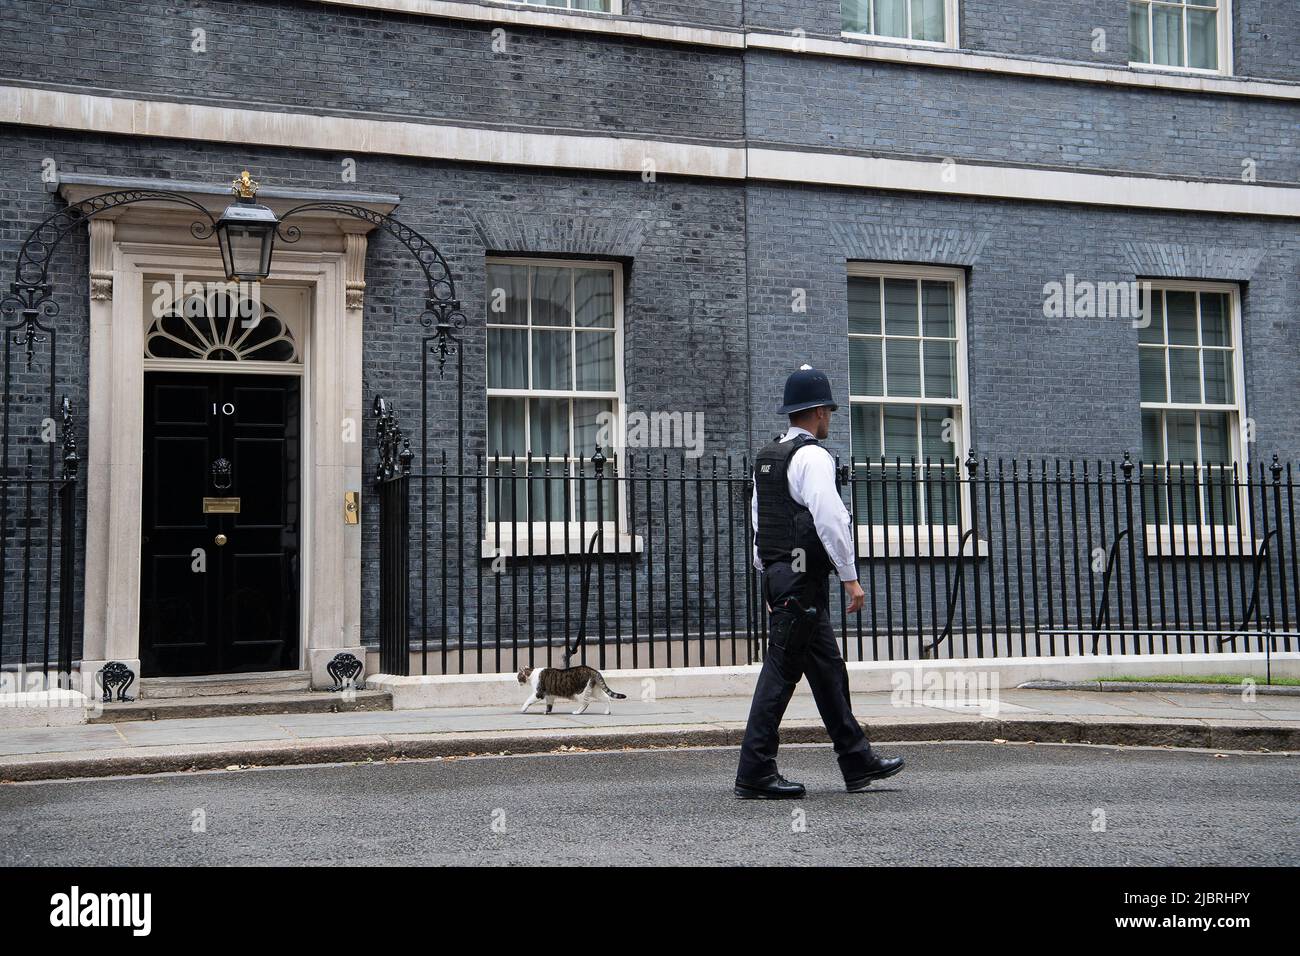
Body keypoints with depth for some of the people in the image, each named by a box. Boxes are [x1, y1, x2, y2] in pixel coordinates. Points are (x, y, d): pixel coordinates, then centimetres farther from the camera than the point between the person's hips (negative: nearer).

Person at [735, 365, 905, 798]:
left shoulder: (767, 457, 16)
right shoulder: (812, 456, -12)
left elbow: (758, 519, 19)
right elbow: (830, 519, -20)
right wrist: (850, 577, -15)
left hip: (778, 573, 10)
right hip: (804, 578, -10)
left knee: (828, 669, 14)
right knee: (781, 672, -7)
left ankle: (858, 762, 21)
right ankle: (754, 775, -3)